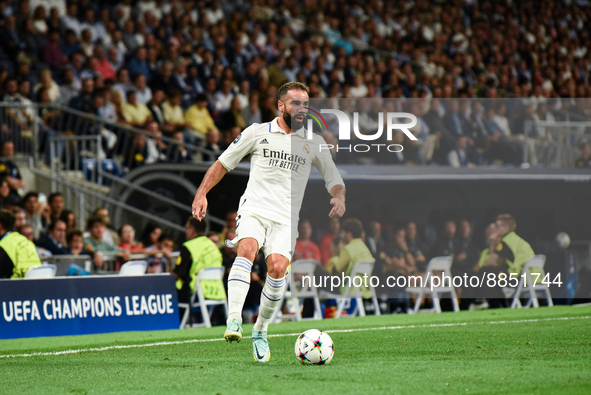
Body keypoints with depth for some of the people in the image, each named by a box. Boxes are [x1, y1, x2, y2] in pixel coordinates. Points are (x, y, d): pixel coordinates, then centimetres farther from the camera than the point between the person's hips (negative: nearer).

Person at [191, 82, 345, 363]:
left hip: (286, 218, 1)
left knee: (278, 266, -21)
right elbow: (223, 163, 14)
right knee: (247, 248, -31)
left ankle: (260, 331, -1)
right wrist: (202, 193, 4)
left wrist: (339, 198, -6)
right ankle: (234, 321, -42)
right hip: (254, 209, -1)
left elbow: (333, 178, 17)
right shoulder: (257, 133, 8)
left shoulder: (314, 143, 12)